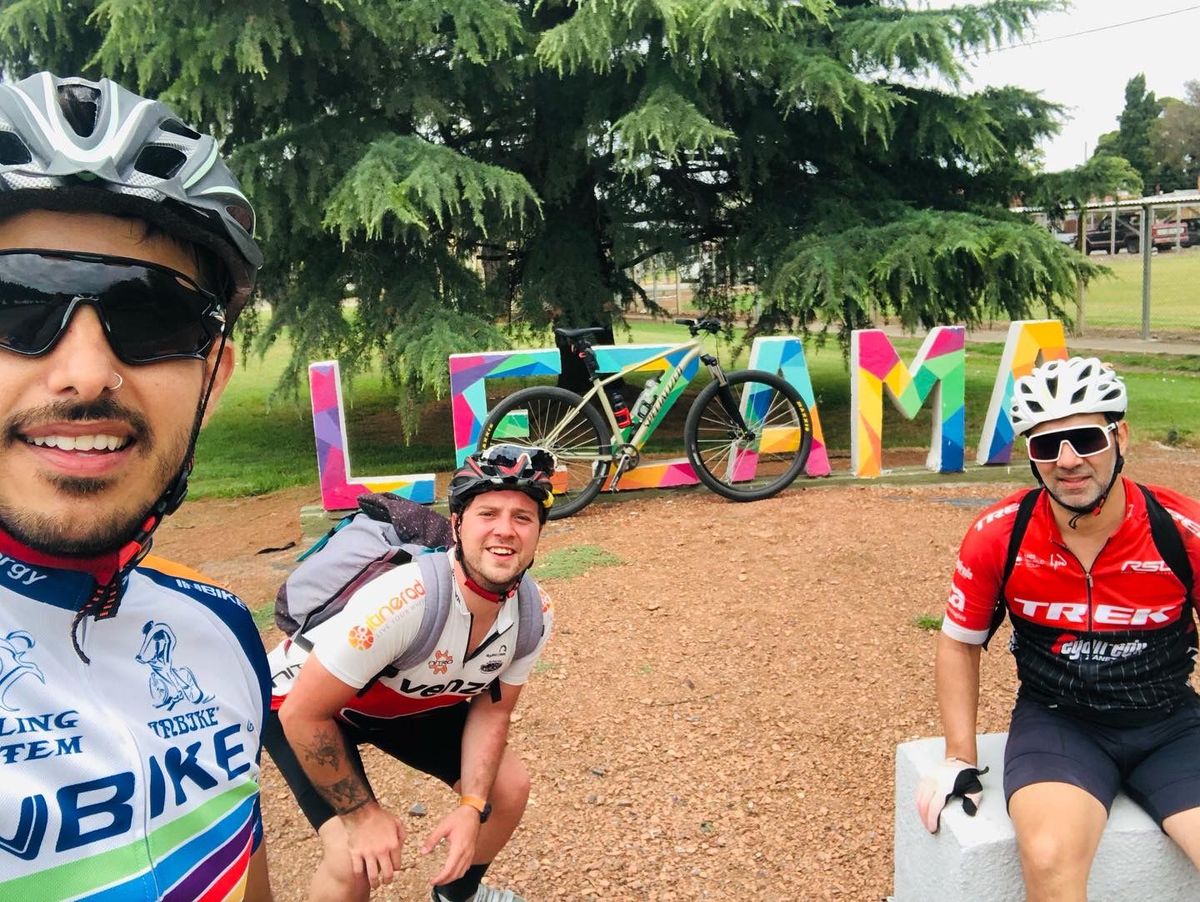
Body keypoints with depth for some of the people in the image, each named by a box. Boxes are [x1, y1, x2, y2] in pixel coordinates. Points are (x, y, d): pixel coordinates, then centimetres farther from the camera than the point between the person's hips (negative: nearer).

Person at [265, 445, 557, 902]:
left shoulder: (533, 614, -20)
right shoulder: (403, 602, -41)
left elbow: (490, 708, -4)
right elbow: (303, 714, -31)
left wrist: (472, 807, -16)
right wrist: (363, 813, -22)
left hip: (409, 700, 6)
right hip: (303, 700, -6)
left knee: (509, 788, 5)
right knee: (356, 860, -22)